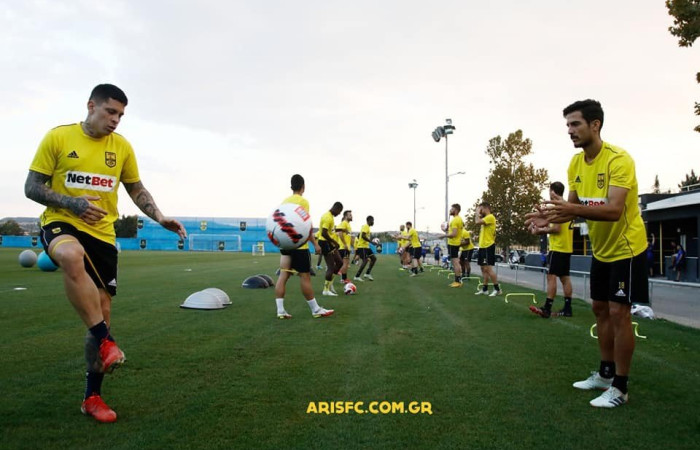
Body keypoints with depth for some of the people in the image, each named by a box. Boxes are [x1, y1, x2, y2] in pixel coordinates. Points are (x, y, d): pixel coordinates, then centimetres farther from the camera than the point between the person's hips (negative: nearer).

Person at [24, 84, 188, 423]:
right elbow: (32, 187, -2)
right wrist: (70, 202, -19)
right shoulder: (58, 137, -3)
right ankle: (105, 342, -28)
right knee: (73, 257, -41)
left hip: (103, 234, 4)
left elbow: (137, 190, 15)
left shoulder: (122, 146, 6)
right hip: (61, 224, -3)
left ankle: (92, 397, 17)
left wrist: (161, 219, -2)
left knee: (102, 312, 2)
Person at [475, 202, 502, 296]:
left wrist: (477, 212, -11)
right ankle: (485, 289, 17)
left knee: (488, 268, -12)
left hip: (488, 246, -10)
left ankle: (497, 289, -5)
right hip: (482, 246, 10)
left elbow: (477, 222, -22)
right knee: (483, 268, 11)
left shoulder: (490, 217, -13)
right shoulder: (485, 218, 18)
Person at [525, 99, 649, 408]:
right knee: (600, 309, 13)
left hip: (626, 248, -8)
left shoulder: (619, 160, -24)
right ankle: (605, 374, 27)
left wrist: (571, 209, -48)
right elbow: (575, 206, 3)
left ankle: (620, 388, 6)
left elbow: (613, 210, -35)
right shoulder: (576, 163, 0)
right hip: (601, 250, 8)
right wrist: (551, 216, -17)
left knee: (618, 312, -6)